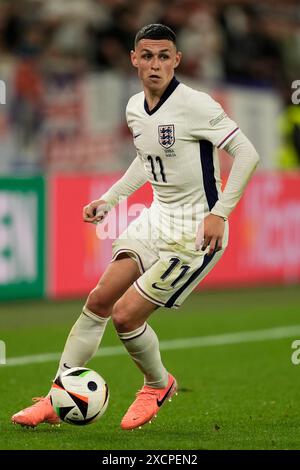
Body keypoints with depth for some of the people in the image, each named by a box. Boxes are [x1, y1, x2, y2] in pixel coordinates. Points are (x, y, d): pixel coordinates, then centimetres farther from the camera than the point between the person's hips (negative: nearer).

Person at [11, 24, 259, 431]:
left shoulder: (195, 106, -19)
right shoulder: (135, 108, 6)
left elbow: (246, 153, -18)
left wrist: (219, 213, -22)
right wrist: (109, 199, 17)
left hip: (195, 231, -8)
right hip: (157, 216, 8)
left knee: (126, 315, -10)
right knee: (99, 299, 1)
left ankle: (158, 385, 20)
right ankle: (58, 400, 9)